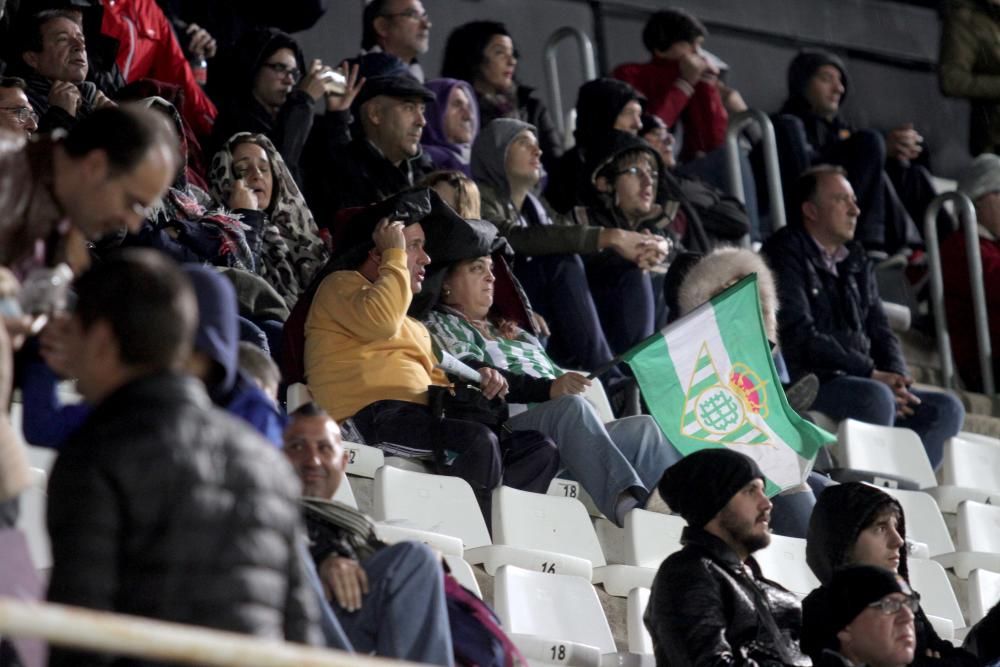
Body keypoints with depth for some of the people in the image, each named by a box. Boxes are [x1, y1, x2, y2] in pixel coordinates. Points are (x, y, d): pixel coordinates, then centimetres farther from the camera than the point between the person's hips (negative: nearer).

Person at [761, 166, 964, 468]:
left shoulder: (856, 260, 21)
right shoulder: (786, 253, -3)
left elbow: (879, 329, 19)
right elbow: (799, 334, -14)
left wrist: (896, 377, -4)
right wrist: (871, 374, -17)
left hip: (858, 380, 8)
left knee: (946, 409, -6)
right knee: (875, 397, -34)